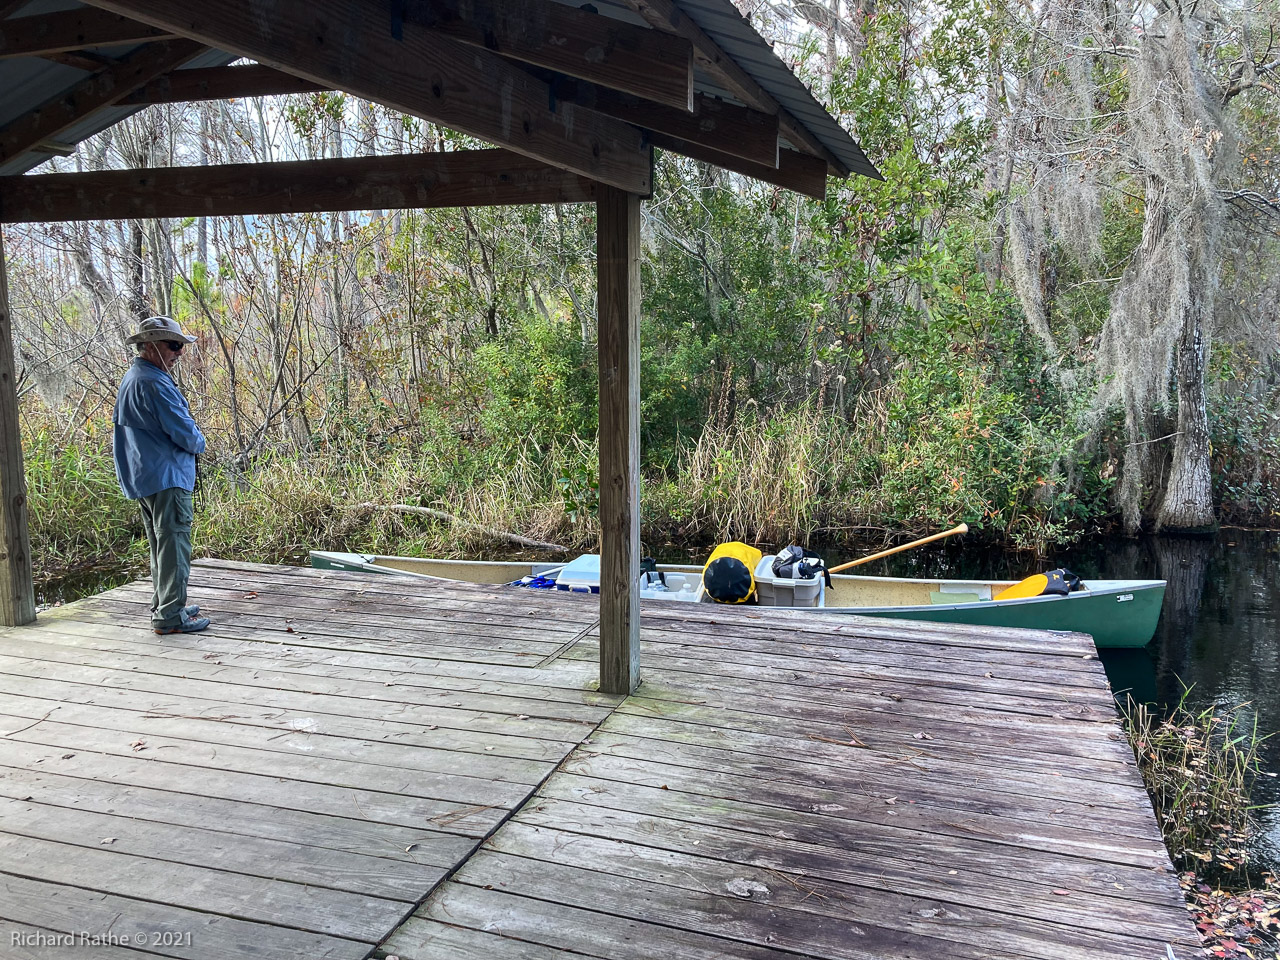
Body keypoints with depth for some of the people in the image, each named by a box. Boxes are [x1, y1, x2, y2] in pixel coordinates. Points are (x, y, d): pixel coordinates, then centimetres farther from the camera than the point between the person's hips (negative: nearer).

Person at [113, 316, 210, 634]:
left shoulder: (131, 380, 16)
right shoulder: (155, 383, -18)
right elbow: (184, 432, -19)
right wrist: (199, 443, 4)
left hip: (142, 477, 11)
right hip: (166, 476, -11)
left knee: (161, 544, 19)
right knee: (174, 543, -7)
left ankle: (163, 605, 28)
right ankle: (170, 614, -5)